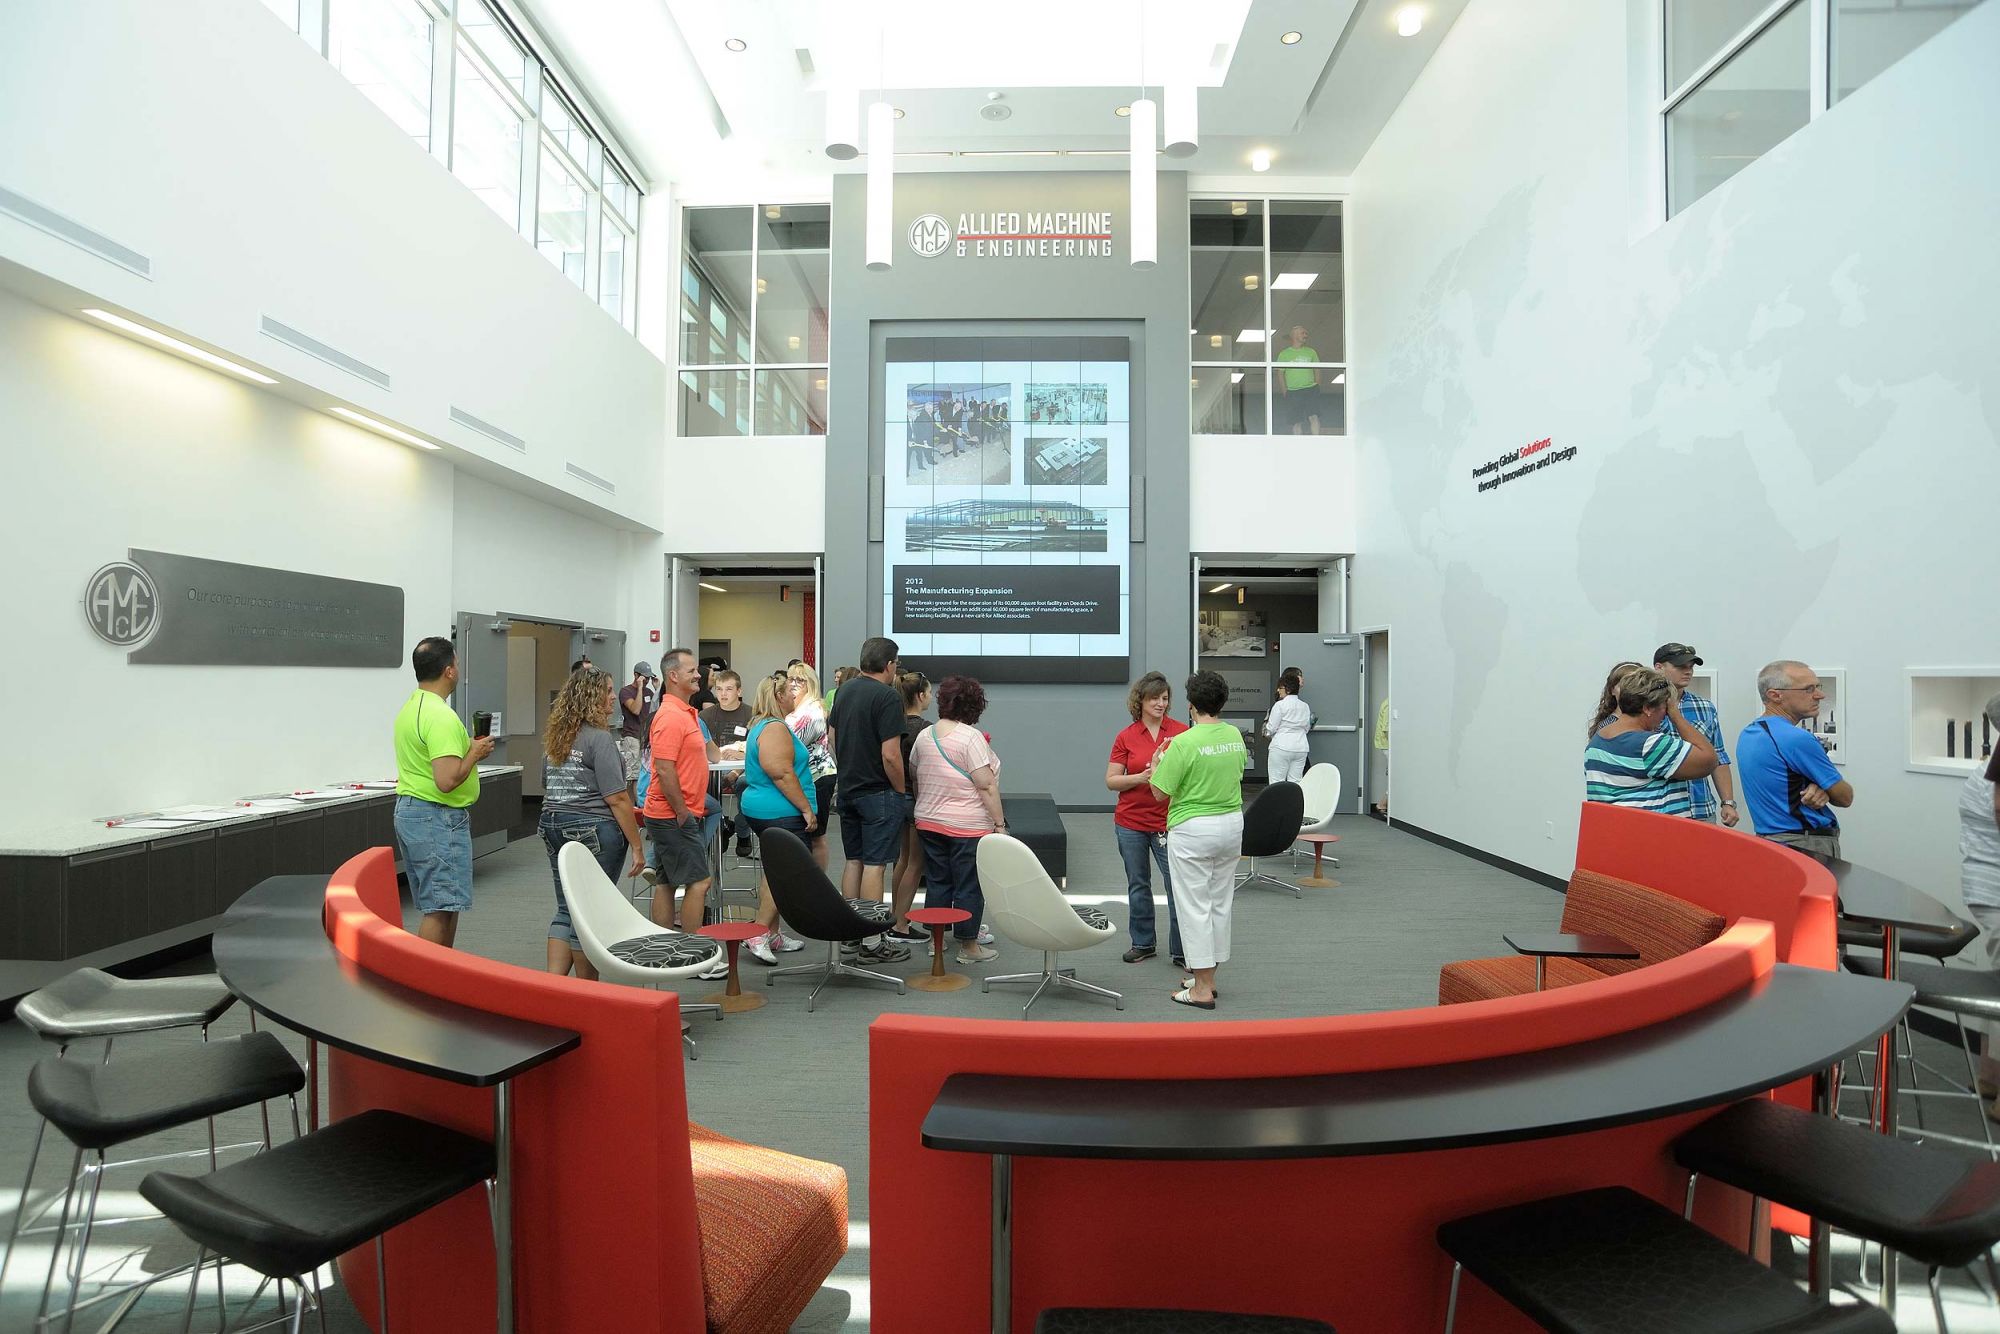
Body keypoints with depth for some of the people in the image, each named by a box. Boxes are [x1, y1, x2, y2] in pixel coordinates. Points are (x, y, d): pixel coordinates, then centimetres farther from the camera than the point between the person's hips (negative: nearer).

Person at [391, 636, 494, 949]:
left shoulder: (410, 707, 12)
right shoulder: (441, 717, -20)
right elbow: (447, 780, -27)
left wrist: (465, 748, 14)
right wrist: (475, 753, -12)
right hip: (437, 817, -10)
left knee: (443, 905, 16)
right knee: (441, 909, -5)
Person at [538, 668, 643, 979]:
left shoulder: (554, 736, 11)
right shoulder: (599, 738, -15)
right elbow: (616, 799, -18)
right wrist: (637, 845, -13)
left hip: (552, 825, 8)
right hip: (594, 830, -8)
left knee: (566, 910, 13)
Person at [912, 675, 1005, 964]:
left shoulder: (924, 735, 6)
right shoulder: (971, 737, -15)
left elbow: (915, 778, 15)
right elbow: (986, 786, -18)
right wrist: (999, 824, -13)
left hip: (928, 822, 7)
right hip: (967, 827, -6)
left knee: (936, 882, 14)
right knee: (969, 886, 3)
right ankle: (968, 946, 11)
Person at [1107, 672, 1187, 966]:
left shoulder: (1182, 732, -2)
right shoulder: (1125, 737, 1)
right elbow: (1111, 780, 1)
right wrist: (1141, 777, -16)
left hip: (1168, 822, -1)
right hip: (1131, 822, 2)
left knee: (1177, 885, -3)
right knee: (1138, 884, 13)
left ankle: (1181, 950, 9)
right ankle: (1143, 943, 28)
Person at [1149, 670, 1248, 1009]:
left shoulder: (1183, 743, -20)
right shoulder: (1235, 735, 1)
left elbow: (1162, 792, -15)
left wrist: (1156, 768, 5)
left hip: (1192, 830, -7)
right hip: (1232, 824, 7)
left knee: (1195, 906, 1)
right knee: (1220, 902, 15)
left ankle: (1201, 989, 6)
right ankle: (1208, 976, 27)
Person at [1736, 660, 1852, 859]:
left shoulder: (1747, 734, 5)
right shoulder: (1797, 739, -21)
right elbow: (1845, 797, -9)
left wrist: (1820, 789, -7)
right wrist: (1823, 789, 11)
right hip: (1810, 848, -9)